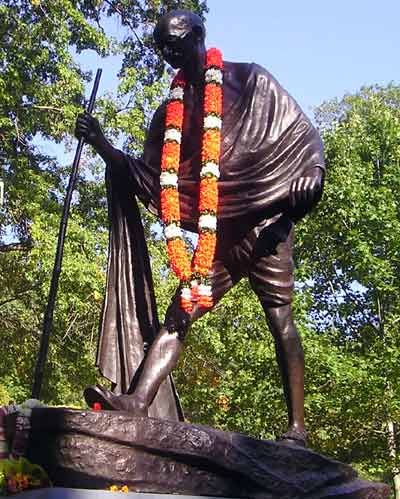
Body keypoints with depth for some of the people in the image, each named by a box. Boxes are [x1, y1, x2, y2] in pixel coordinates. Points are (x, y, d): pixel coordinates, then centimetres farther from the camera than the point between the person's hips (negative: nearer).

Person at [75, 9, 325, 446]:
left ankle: (297, 427, -4)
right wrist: (102, 145, 0)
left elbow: (300, 131, 3)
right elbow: (148, 179, 11)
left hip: (265, 222, -5)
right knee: (179, 313, -8)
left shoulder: (249, 81, 6)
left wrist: (311, 172, -15)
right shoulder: (170, 113, 17)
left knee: (280, 319, -7)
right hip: (218, 234, 5)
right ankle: (139, 400, -17)